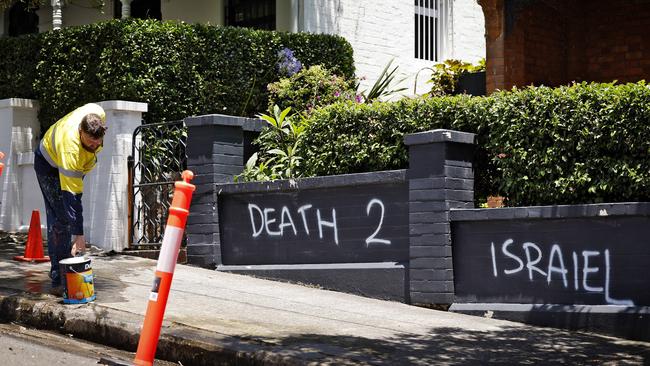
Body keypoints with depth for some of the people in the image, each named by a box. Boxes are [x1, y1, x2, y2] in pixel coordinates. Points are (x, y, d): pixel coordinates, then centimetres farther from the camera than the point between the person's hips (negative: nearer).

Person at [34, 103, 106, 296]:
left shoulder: (98, 115, -31)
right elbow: (71, 195, -46)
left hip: (77, 165, 7)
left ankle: (60, 270, 17)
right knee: (60, 220, -16)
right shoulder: (70, 147, -46)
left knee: (63, 219, 10)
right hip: (49, 164, -7)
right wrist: (79, 235, -47)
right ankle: (58, 280, -16)